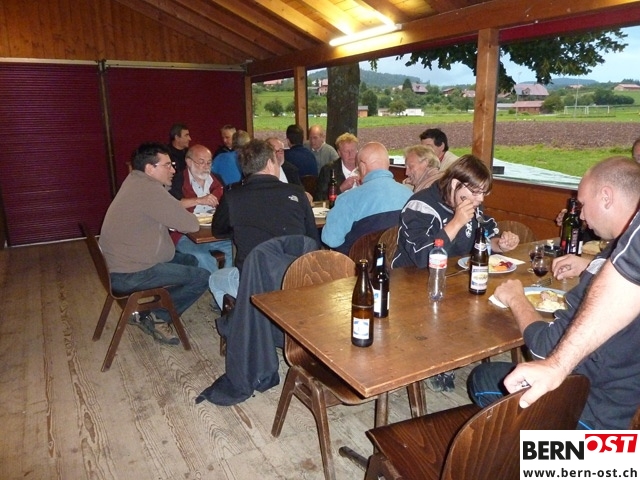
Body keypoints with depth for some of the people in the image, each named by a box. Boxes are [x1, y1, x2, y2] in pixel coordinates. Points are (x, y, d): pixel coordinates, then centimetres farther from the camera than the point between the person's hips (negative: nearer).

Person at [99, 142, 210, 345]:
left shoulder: (136, 182, 10)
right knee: (202, 277, -9)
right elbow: (190, 225, -19)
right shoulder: (149, 190, -21)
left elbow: (171, 212, 18)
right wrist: (191, 218, 2)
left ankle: (147, 312, 14)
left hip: (121, 263, 10)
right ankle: (157, 317, 6)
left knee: (190, 261, 19)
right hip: (128, 274, -10)